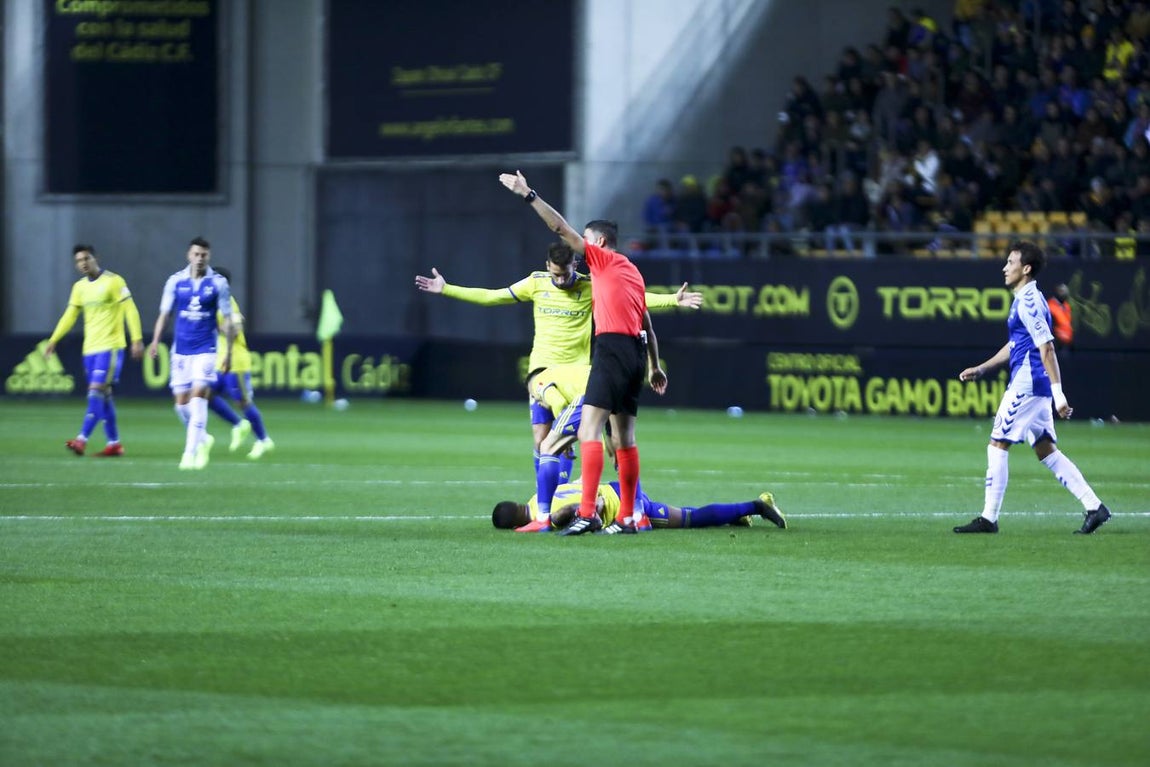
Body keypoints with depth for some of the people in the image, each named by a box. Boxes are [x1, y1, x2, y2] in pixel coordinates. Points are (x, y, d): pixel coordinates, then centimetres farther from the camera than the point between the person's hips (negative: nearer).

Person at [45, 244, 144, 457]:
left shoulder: (113, 281, -8)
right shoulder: (79, 287, 12)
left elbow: (130, 310, -10)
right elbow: (70, 316, 18)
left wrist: (137, 339, -16)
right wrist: (53, 340, 11)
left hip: (110, 347, -7)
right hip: (90, 348, 7)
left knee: (96, 391, -14)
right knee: (103, 396, 7)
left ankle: (82, 440, -19)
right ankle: (114, 443, 12)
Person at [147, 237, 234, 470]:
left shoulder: (218, 284, -1)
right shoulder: (176, 281, 3)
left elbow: (227, 320, 2)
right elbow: (164, 314, 8)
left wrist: (228, 352, 0)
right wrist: (155, 341, -3)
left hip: (205, 350, -3)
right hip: (181, 349, 3)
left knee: (198, 395, -16)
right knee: (181, 402, 2)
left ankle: (190, 452, -13)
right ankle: (203, 439, 28)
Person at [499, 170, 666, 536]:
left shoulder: (603, 259, 0)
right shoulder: (632, 271, 23)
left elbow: (562, 229, -6)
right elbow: (648, 325, 25)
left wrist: (529, 195, -5)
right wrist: (656, 367, 29)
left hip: (612, 347, -9)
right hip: (636, 352, 9)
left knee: (588, 431, -14)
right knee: (624, 439, 12)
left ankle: (587, 513, -24)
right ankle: (626, 517, 13)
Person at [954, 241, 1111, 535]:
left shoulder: (1028, 302, -14)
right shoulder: (1024, 300, 17)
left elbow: (1047, 348, -20)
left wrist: (1058, 393, -24)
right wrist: (982, 368, 28)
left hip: (1026, 386, -10)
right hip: (1035, 386, 10)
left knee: (997, 445, -5)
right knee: (1046, 450, 10)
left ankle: (989, 518, -2)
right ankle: (1094, 507, 7)